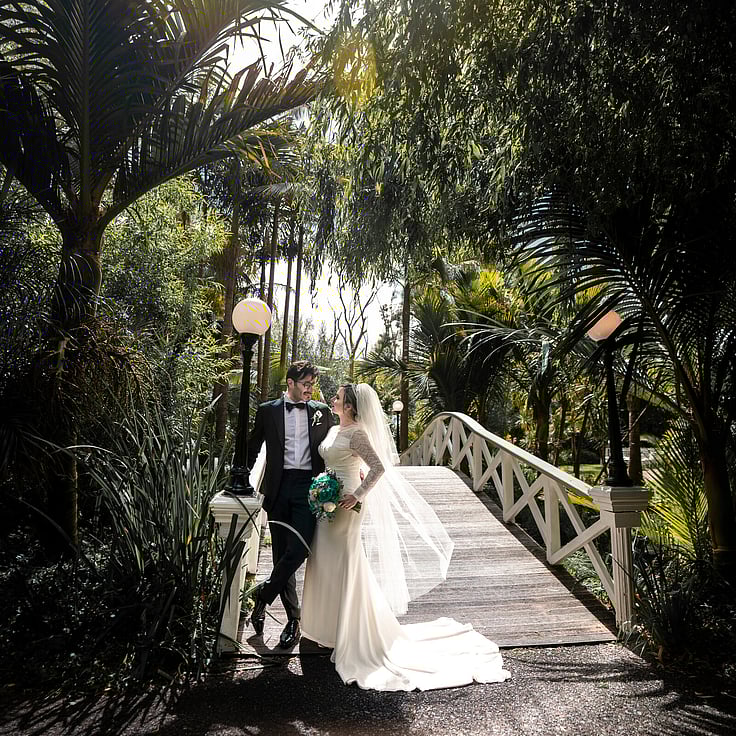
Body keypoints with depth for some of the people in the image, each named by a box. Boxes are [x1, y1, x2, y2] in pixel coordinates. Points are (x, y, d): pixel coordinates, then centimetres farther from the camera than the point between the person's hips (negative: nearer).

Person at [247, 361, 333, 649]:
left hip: (310, 487, 0)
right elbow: (252, 449, 12)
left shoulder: (322, 411, 9)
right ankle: (293, 618, 22)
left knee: (298, 549, -13)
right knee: (282, 553, 7)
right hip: (279, 487, 1)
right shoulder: (268, 411, 7)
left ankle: (262, 596, 12)